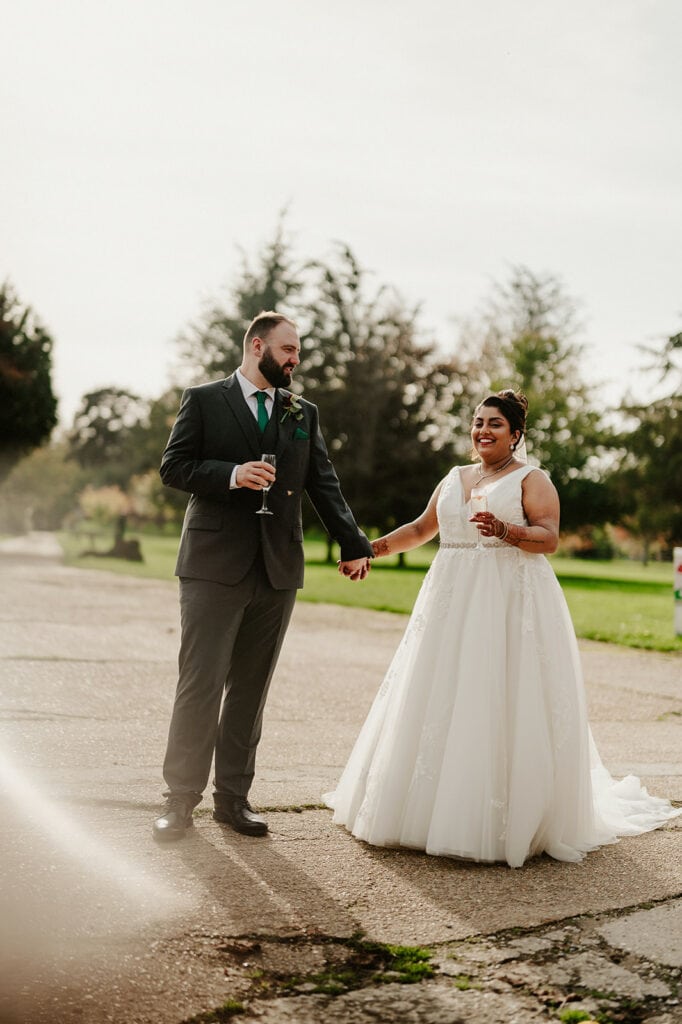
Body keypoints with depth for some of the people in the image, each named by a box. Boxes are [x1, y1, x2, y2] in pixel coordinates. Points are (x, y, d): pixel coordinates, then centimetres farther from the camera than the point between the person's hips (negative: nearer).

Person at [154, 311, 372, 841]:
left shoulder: (304, 413, 15)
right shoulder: (204, 400, 4)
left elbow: (324, 484, 14)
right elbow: (173, 465, -1)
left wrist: (354, 544, 5)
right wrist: (231, 474, -17)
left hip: (278, 568, 4)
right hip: (215, 564, -4)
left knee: (251, 688, 8)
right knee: (201, 684, -5)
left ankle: (234, 796, 16)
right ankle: (181, 799, 4)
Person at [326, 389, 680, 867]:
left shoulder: (532, 480, 0)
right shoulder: (455, 478, 18)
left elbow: (549, 538, -11)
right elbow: (424, 527, 24)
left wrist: (506, 531, -28)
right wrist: (380, 546, 12)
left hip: (512, 604, -6)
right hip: (453, 603, 6)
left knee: (506, 711, -7)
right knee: (440, 704, 4)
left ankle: (515, 820, 1)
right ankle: (442, 809, 14)